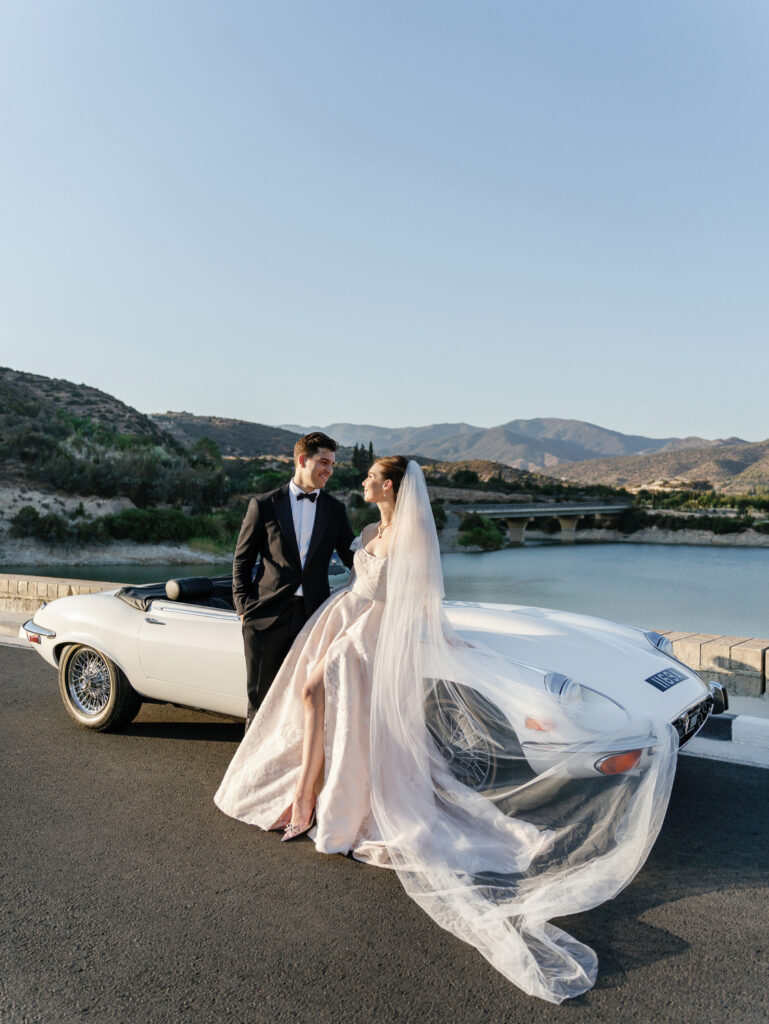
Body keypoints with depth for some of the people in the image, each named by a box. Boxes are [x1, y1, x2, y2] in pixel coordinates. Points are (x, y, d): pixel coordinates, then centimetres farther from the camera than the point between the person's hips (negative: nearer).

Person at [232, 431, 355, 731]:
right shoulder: (264, 505, 2)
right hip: (267, 616, -1)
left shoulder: (335, 510, 9)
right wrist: (244, 606, -3)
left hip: (312, 616, 2)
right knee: (260, 697, 9)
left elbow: (354, 559, 12)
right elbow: (242, 560, 6)